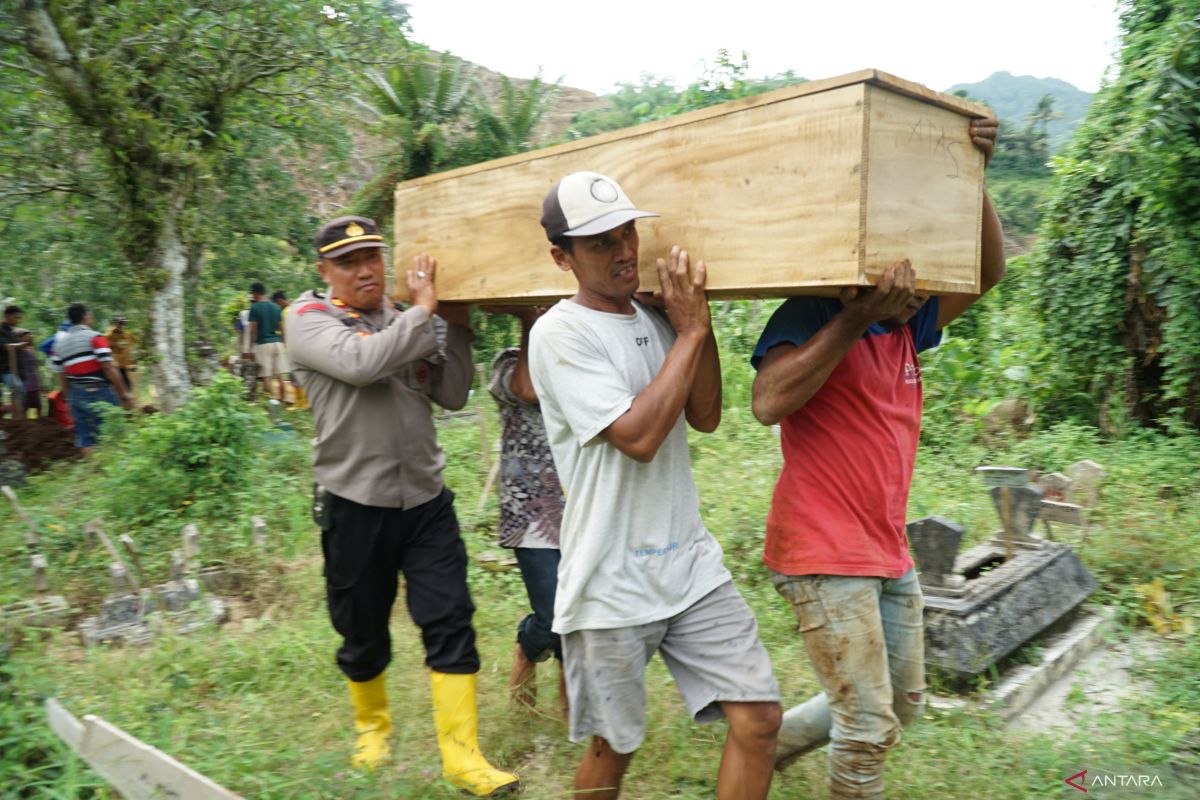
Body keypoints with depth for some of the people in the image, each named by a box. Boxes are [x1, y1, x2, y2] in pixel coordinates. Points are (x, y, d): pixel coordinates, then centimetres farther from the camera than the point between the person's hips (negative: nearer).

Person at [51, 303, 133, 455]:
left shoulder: (60, 341, 11)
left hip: (76, 395, 6)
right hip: (99, 392, -6)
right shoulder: (94, 337, -9)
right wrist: (124, 392, -10)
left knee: (85, 438, 9)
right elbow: (108, 368, -15)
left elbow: (61, 375, 12)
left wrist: (70, 397, 21)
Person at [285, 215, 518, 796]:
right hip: (355, 507, -3)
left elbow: (452, 396, 5)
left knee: (450, 623, -2)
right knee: (362, 634, 14)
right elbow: (361, 362, -24)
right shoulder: (309, 318, -4)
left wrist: (457, 328, -4)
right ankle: (372, 725, 41)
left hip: (426, 500, 3)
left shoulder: (409, 321, 8)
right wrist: (424, 309, -15)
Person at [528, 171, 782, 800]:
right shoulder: (559, 333, -13)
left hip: (692, 566, 6)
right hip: (611, 585, -5)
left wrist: (698, 319, -4)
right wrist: (690, 331, -15)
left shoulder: (657, 319, 9)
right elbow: (638, 436, -22)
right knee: (612, 747, 12)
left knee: (758, 717, 4)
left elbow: (704, 417, 4)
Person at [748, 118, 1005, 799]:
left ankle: (771, 742, 36)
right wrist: (854, 318, -33)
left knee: (904, 705, 22)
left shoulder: (907, 327, 8)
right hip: (825, 556, -9)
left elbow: (987, 272, 8)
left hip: (890, 556, 9)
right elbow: (769, 403, -31)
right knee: (870, 728, 0)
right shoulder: (811, 317, -14)